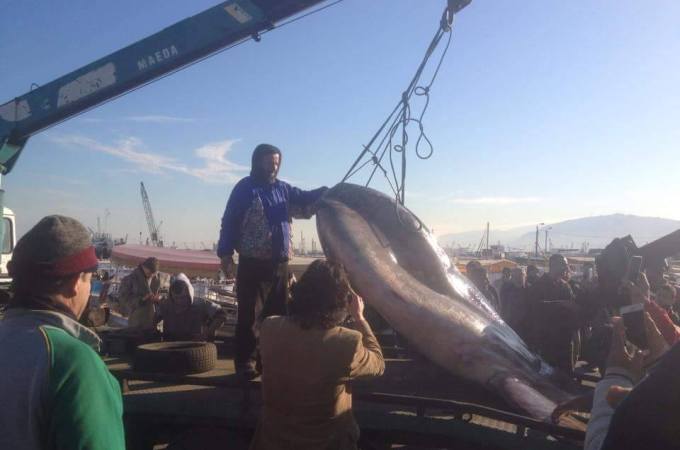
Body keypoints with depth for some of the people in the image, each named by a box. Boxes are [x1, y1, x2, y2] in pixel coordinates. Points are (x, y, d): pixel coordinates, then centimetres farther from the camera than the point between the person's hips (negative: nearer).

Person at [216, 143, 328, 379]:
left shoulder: (283, 188, 13)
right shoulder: (245, 188, -1)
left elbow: (305, 198, 4)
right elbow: (229, 221, -4)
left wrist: (325, 191, -16)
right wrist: (225, 253, -12)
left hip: (279, 262, 5)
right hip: (251, 262, -5)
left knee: (278, 311, 10)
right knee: (247, 313, 1)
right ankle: (245, 360, 9)